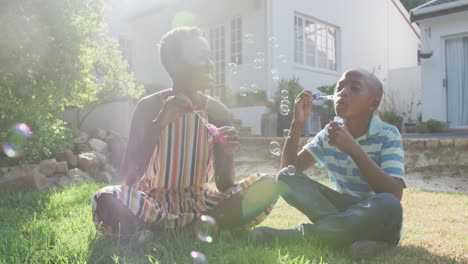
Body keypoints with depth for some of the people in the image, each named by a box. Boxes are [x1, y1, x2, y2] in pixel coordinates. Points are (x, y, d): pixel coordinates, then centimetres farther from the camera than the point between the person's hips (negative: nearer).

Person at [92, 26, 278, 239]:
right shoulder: (150, 107, -9)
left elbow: (225, 186, -1)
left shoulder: (217, 112, -4)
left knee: (267, 187, -19)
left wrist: (227, 154, -23)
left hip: (197, 202, 3)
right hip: (153, 201, -2)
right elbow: (128, 179, -17)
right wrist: (159, 123, -26)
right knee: (106, 201, -34)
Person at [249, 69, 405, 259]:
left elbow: (394, 195, -26)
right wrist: (298, 123, -14)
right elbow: (289, 167, -3)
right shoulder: (329, 133, 2)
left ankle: (299, 234, -26)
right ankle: (348, 234, -25)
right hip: (342, 210, 4)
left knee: (388, 204, -39)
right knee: (286, 176, -15)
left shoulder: (388, 135, -12)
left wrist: (352, 147, -30)